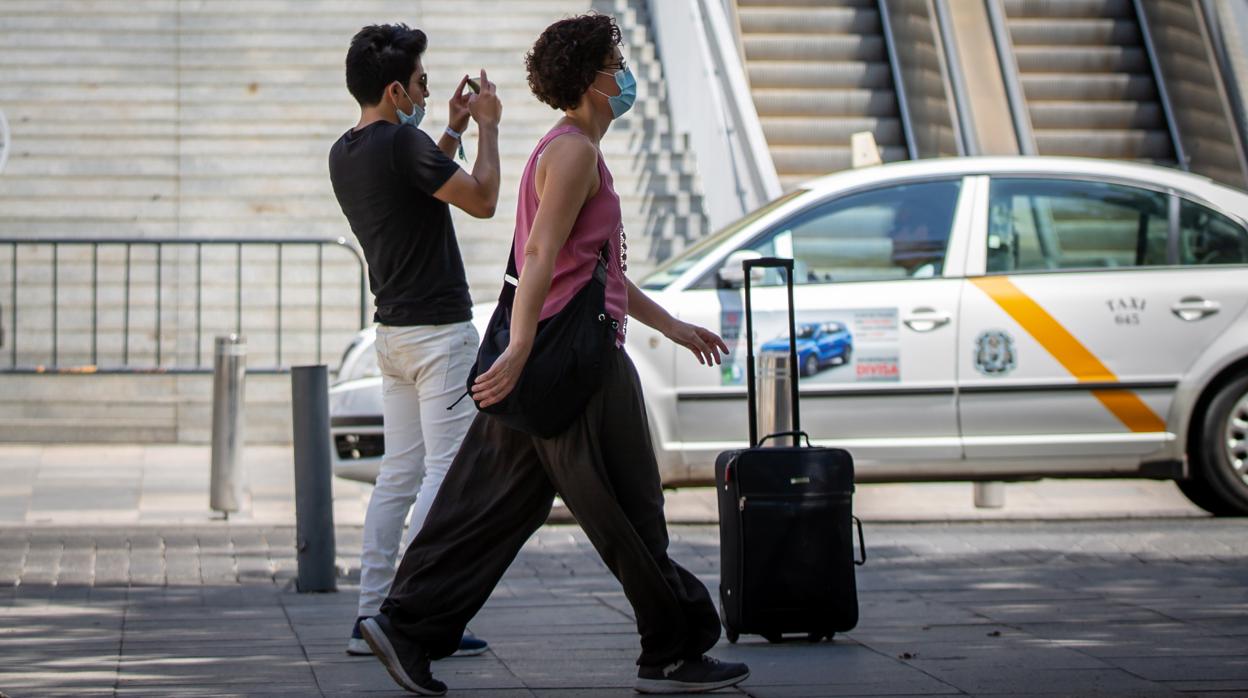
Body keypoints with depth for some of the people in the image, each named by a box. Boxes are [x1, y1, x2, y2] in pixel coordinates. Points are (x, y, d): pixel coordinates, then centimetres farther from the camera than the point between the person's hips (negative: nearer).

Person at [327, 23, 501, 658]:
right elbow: (482, 200, -13)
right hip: (438, 329, -9)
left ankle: (370, 618, 7)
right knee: (448, 473, -7)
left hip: (393, 332, 9)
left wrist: (453, 131, 23)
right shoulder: (401, 142, -16)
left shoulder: (344, 154, 11)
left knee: (399, 475, 9)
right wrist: (487, 127, -2)